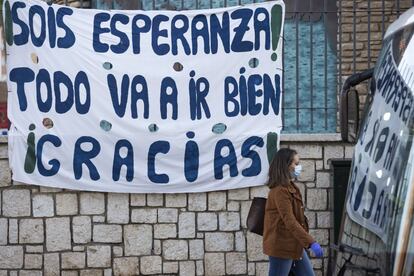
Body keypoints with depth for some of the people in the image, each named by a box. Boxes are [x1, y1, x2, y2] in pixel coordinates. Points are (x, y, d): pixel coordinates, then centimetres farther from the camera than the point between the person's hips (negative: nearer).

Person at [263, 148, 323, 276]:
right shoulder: (280, 191, -20)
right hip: (281, 247, -10)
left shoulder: (290, 187, 12)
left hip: (294, 245, 10)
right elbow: (290, 222, -27)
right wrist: (311, 242, -33)